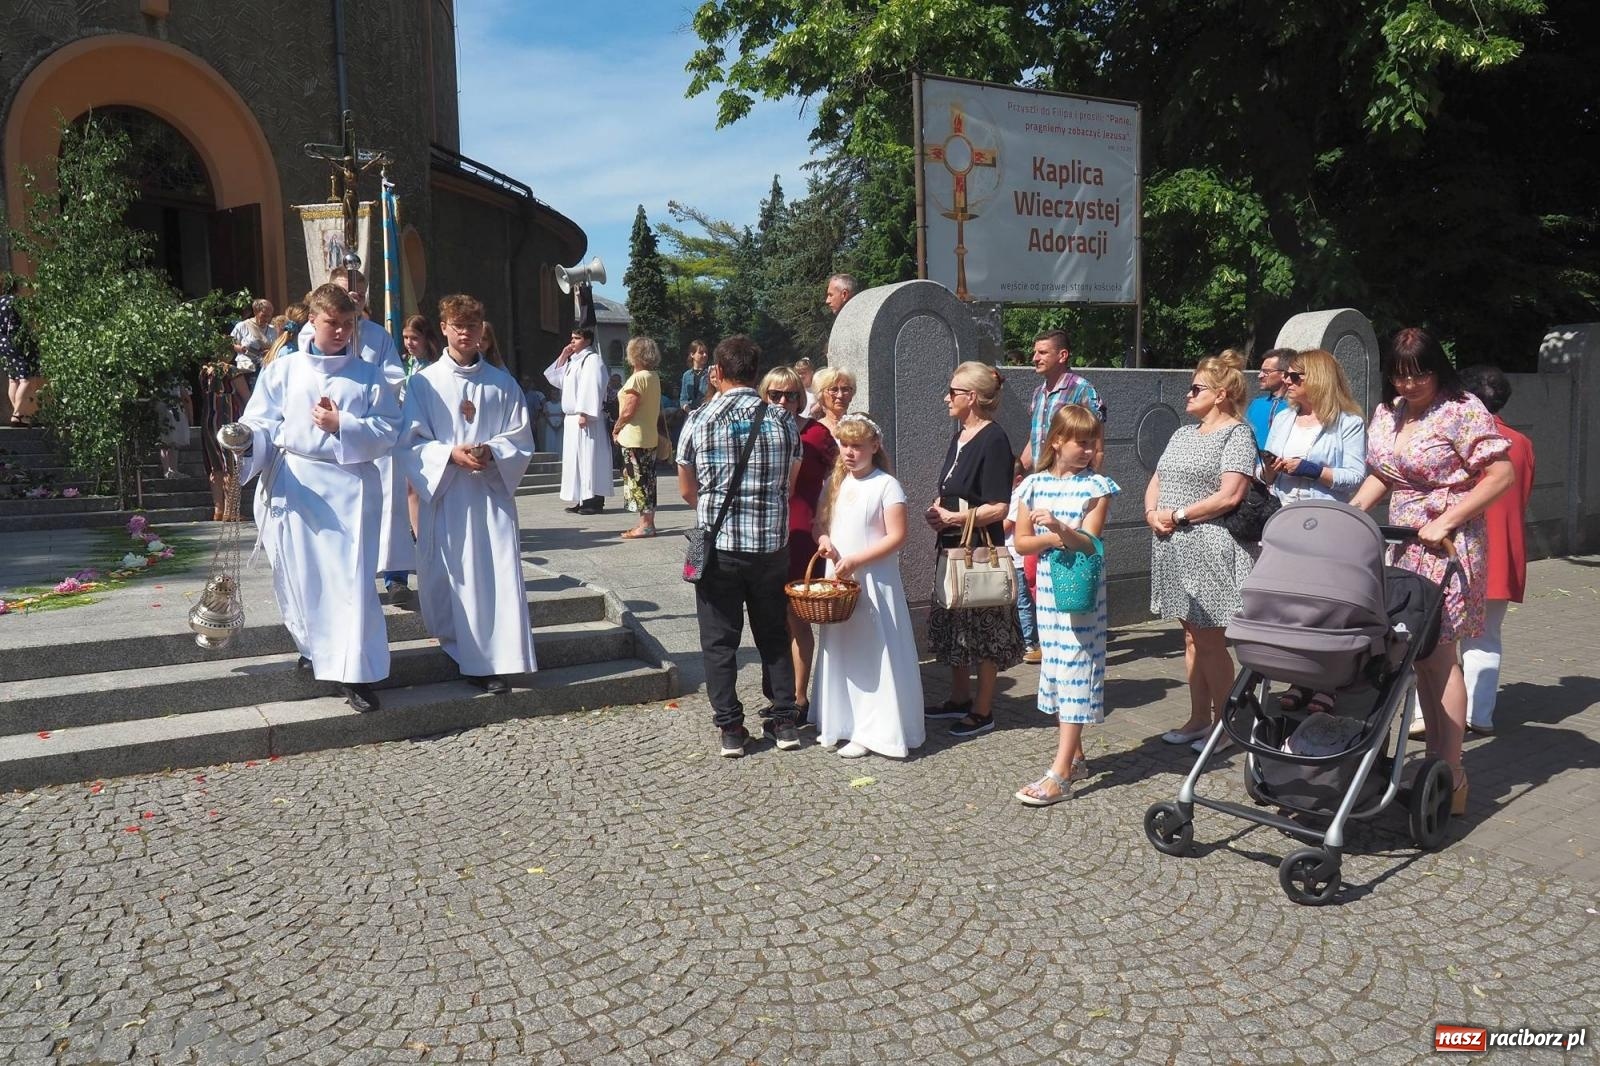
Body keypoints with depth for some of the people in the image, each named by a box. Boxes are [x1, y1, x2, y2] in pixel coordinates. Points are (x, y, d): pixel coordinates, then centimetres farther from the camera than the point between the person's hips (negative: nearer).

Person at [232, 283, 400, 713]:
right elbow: (259, 426, 0)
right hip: (293, 484, 1)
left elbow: (387, 431, 1)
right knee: (300, 575, 6)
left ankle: (353, 672, -2)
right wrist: (241, 459, -18)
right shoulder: (282, 371, 8)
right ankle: (313, 649, 30)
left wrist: (341, 426, -12)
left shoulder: (369, 376, 8)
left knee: (351, 576, -6)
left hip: (350, 487, -1)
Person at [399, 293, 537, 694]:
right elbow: (411, 442, 0)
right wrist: (451, 454, -16)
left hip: (492, 493, 1)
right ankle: (464, 655, 18)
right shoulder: (423, 382, 3)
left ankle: (494, 661, -1)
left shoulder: (502, 383, 7)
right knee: (450, 578, 3)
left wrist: (492, 452, -13)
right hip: (445, 495, 0)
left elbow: (521, 441, 6)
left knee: (496, 577, -5)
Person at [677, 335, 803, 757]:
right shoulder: (783, 421, 0)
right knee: (774, 635, 15)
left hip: (719, 545, -2)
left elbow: (687, 490, 3)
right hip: (773, 544, 2)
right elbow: (790, 486, 8)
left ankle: (731, 729, 12)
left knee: (720, 640, 8)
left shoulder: (700, 421, -6)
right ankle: (785, 722, 20)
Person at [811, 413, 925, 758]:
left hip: (873, 581, -6)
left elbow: (897, 537, -14)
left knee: (874, 654, -2)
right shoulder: (835, 484, 10)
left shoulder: (886, 485, -10)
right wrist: (823, 539, -7)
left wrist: (856, 560, -20)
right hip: (838, 581, 7)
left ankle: (873, 730, 5)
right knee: (840, 651, 12)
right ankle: (841, 722, 23)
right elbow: (820, 522, 17)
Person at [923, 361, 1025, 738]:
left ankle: (983, 710, 13)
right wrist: (936, 510, 3)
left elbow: (999, 508, -20)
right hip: (953, 547, 9)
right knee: (951, 625, 17)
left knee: (983, 632, 2)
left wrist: (952, 518, -18)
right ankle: (960, 698, 31)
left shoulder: (993, 440, -16)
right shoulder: (959, 437, 12)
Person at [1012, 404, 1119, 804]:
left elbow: (1088, 542, -14)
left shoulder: (1096, 486, -5)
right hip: (1049, 589, 5)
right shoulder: (1034, 485, 4)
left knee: (1075, 671, -6)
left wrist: (1059, 528, -33)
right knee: (1056, 668, 11)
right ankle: (1075, 757, 26)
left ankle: (1059, 775, -8)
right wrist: (1051, 539, -15)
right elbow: (1021, 541, 3)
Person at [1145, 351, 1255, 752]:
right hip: (1175, 549, 8)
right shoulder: (1183, 434, 17)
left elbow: (1230, 495, -18)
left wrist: (1177, 515, -14)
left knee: (1210, 641, -2)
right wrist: (1152, 513, -1)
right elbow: (1156, 482, 19)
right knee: (1191, 637, 13)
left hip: (1209, 549, -8)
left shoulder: (1236, 433, -7)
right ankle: (1198, 719, 22)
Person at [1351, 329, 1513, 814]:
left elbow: (1502, 475, -11)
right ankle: (1435, 760, 17)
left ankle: (1451, 776, 2)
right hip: (1403, 547, 6)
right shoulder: (1387, 414, 12)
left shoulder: (1463, 411, -8)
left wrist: (1444, 522, -17)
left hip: (1447, 547, -6)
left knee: (1438, 654, -5)